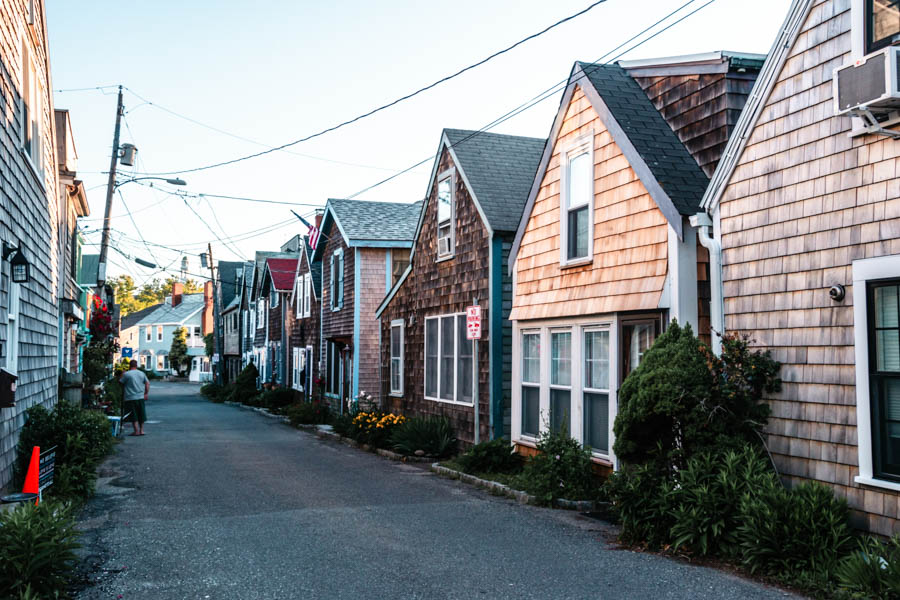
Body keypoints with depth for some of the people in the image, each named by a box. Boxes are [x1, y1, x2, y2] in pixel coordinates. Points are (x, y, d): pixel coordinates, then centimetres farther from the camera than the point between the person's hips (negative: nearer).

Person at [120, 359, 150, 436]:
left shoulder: (126, 374, -6)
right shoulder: (142, 373, 8)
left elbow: (121, 383, 0)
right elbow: (147, 383, 8)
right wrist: (146, 394, 10)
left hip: (130, 398, -4)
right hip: (141, 397, 4)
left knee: (133, 416, 0)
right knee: (141, 415, 13)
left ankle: (136, 431, -4)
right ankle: (141, 430, 14)